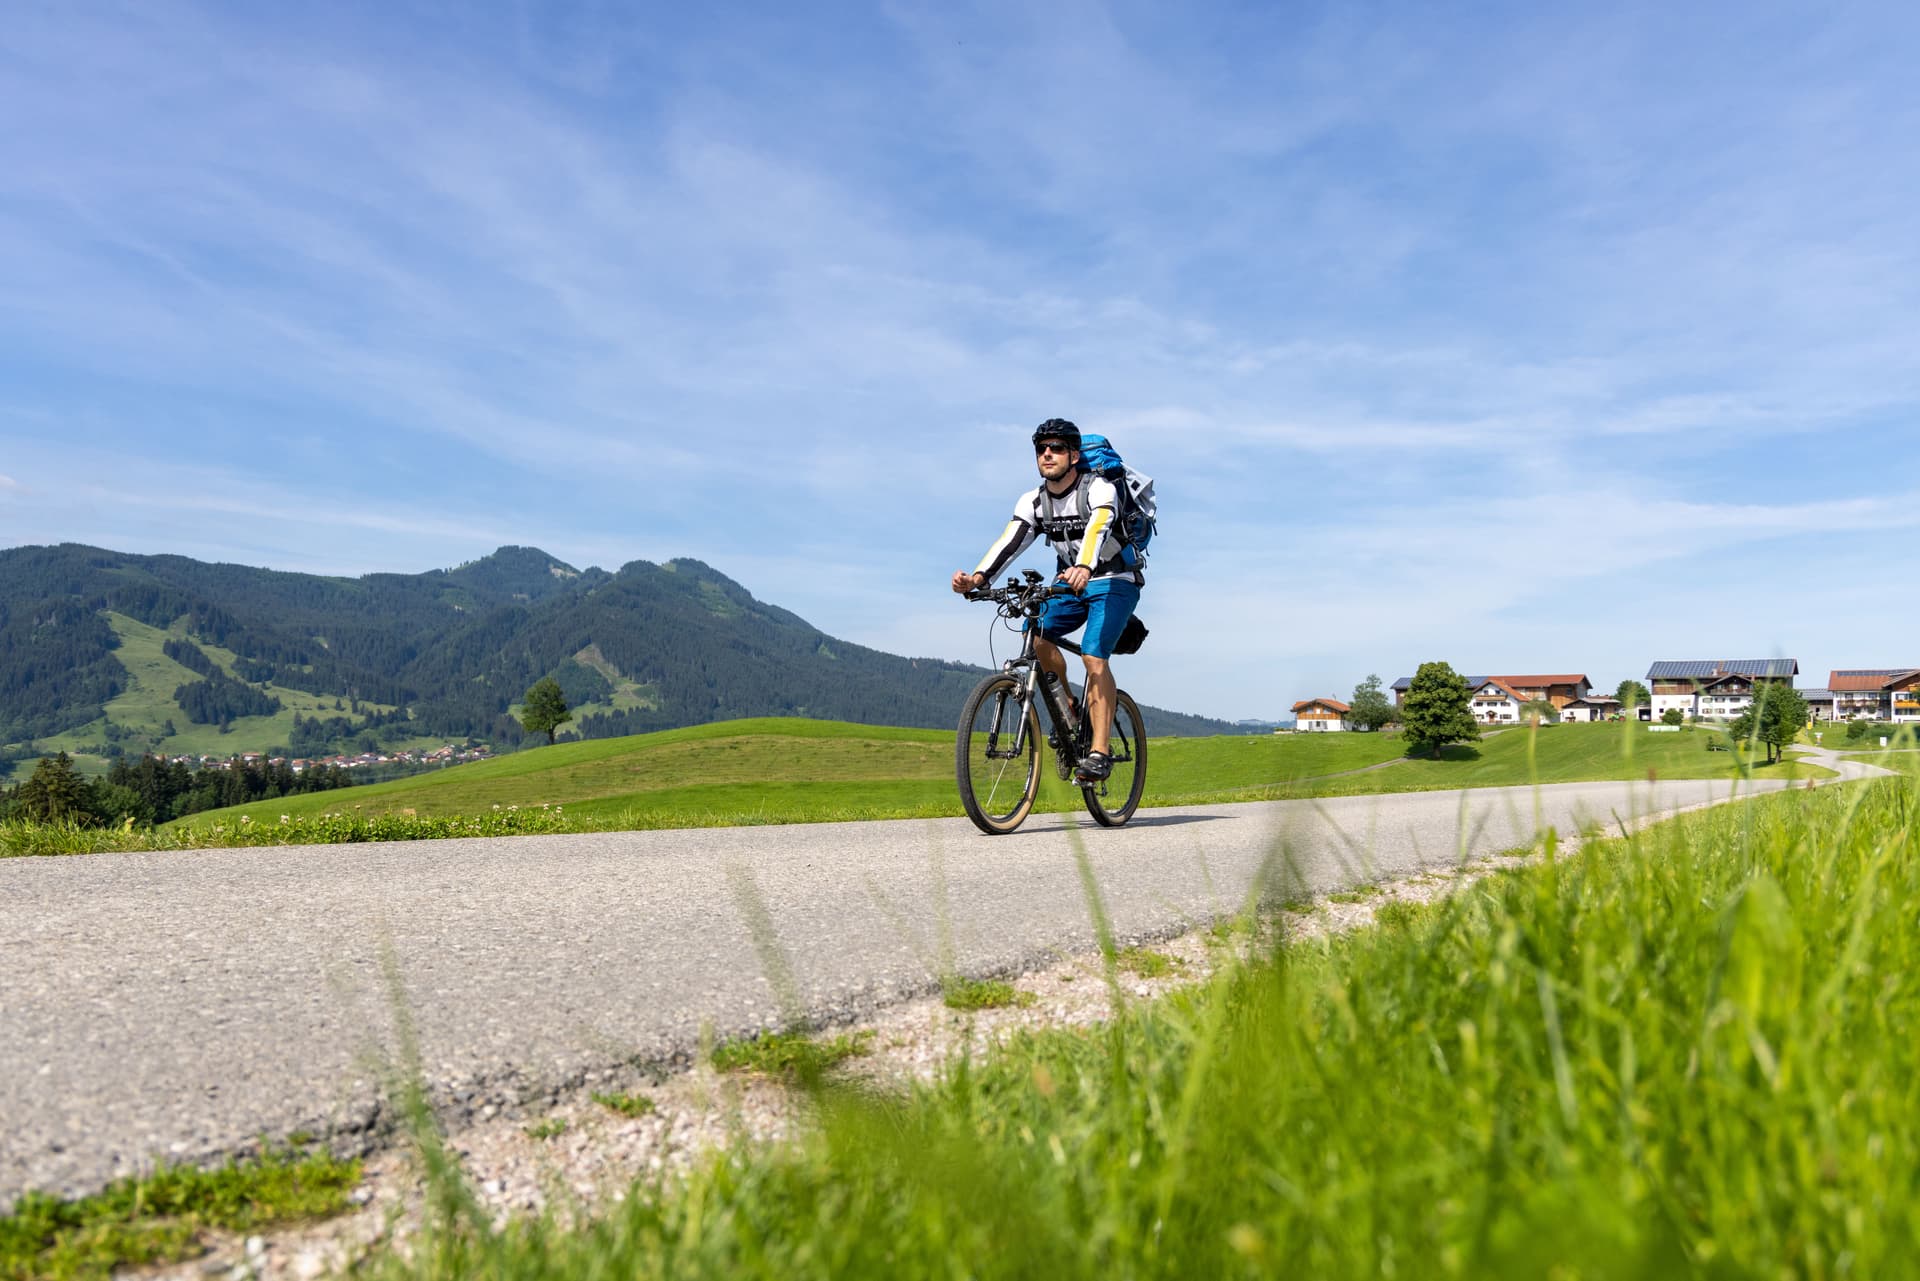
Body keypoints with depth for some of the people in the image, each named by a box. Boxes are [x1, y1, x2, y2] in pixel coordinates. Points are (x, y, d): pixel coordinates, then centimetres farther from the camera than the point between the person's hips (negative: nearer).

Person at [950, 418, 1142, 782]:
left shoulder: (1099, 489, -19)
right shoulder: (1033, 502, -3)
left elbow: (1097, 529, -39)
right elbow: (1010, 542, -18)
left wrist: (1084, 568, -60)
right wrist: (977, 578, -36)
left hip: (1114, 583, -5)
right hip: (1071, 584, 5)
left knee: (1094, 657, -24)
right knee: (1037, 634, -21)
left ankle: (1100, 751, -21)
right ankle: (1071, 714, -1)